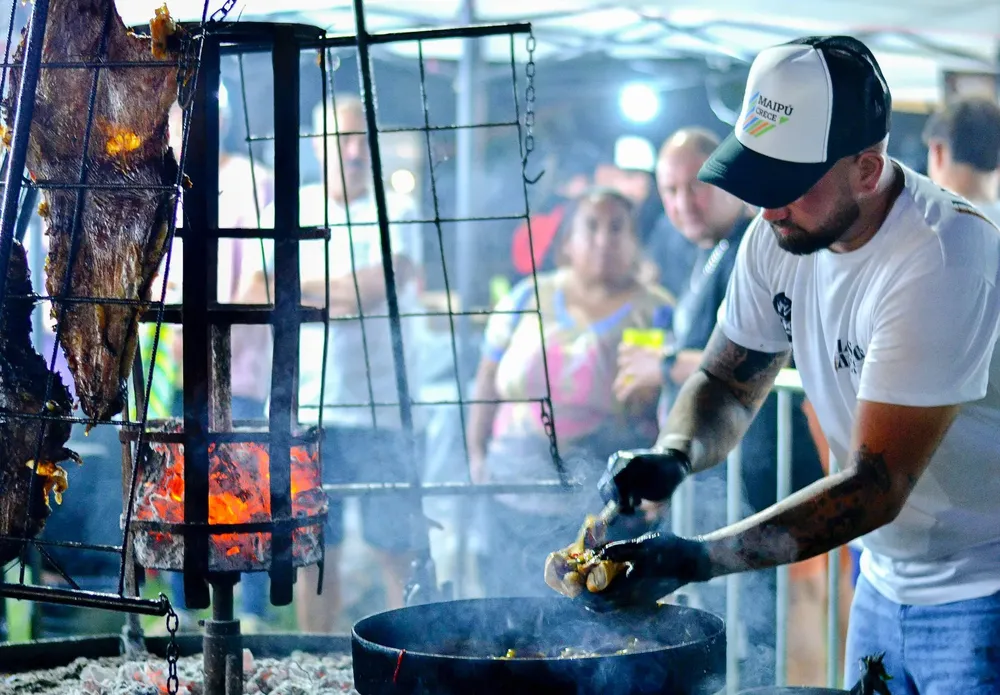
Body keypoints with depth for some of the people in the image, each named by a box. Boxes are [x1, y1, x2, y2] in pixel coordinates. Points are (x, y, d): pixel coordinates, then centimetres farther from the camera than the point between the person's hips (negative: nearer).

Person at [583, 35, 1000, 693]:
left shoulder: (942, 262, -28)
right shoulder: (780, 236, -4)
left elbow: (876, 487, -29)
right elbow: (727, 382, 8)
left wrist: (696, 560, -35)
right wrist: (671, 456, -15)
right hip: (887, 583, 7)